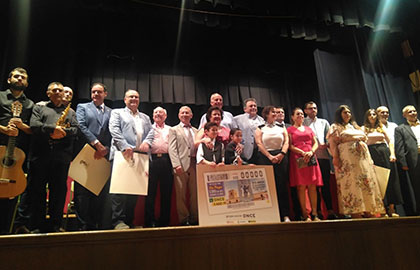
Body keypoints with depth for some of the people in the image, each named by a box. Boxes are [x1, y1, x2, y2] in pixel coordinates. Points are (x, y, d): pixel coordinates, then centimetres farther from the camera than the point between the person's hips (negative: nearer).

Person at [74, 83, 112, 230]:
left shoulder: (111, 112, 18)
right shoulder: (82, 107, 14)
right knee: (82, 193, -1)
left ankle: (98, 226, 9)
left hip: (104, 157, 2)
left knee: (101, 193, 2)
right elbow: (81, 126, -2)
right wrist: (97, 143, -11)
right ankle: (83, 226, 7)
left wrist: (105, 149, -9)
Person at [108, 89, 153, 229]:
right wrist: (125, 146, -17)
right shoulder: (117, 113, 14)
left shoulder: (145, 117, 28)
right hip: (122, 155, -4)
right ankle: (118, 220, -5)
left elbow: (151, 132, 14)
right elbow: (114, 130, -2)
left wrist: (147, 142, -9)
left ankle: (129, 220, 11)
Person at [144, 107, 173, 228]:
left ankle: (164, 221, 10)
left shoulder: (170, 129, 21)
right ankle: (149, 221, 3)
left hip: (166, 160, 2)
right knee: (150, 191, -3)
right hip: (152, 160, -1)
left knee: (166, 193, 2)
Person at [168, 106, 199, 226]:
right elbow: (172, 149, -1)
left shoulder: (196, 131, 21)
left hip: (195, 164, 4)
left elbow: (199, 148, 16)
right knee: (181, 194, -1)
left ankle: (194, 219, 13)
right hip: (182, 165, -3)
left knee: (195, 193, 4)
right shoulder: (174, 130, 9)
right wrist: (176, 165, -13)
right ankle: (183, 219, 8)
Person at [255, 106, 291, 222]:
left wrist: (281, 154, -10)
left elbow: (286, 142, 7)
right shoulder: (260, 129, 10)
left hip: (281, 158, 2)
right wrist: (270, 156, -11)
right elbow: (259, 144, -2)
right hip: (265, 158, -2)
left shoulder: (281, 128, 17)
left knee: (282, 186, -3)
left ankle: (285, 215, 1)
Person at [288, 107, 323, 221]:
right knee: (301, 186, -7)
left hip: (311, 158, 4)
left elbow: (316, 143, 15)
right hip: (298, 159, -4)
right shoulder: (290, 130, 9)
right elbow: (290, 146, -2)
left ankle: (314, 214, 2)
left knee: (313, 186, -1)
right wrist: (303, 153, -14)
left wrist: (311, 152, -6)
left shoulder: (309, 129, 23)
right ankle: (304, 215, -3)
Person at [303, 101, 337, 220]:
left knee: (326, 183, 2)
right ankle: (318, 211, 1)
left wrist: (326, 144, -4)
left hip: (323, 155, 3)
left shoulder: (324, 122, 22)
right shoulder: (303, 123, 10)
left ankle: (330, 211, 5)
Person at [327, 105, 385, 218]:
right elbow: (332, 143, -6)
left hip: (362, 157, 7)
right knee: (351, 183, -12)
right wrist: (336, 158, -19)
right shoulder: (335, 127, 7)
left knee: (366, 182, 1)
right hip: (347, 159, -7)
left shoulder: (355, 126, 27)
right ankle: (355, 212, -12)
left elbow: (364, 138, 24)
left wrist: (369, 158, 13)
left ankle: (368, 211, 4)